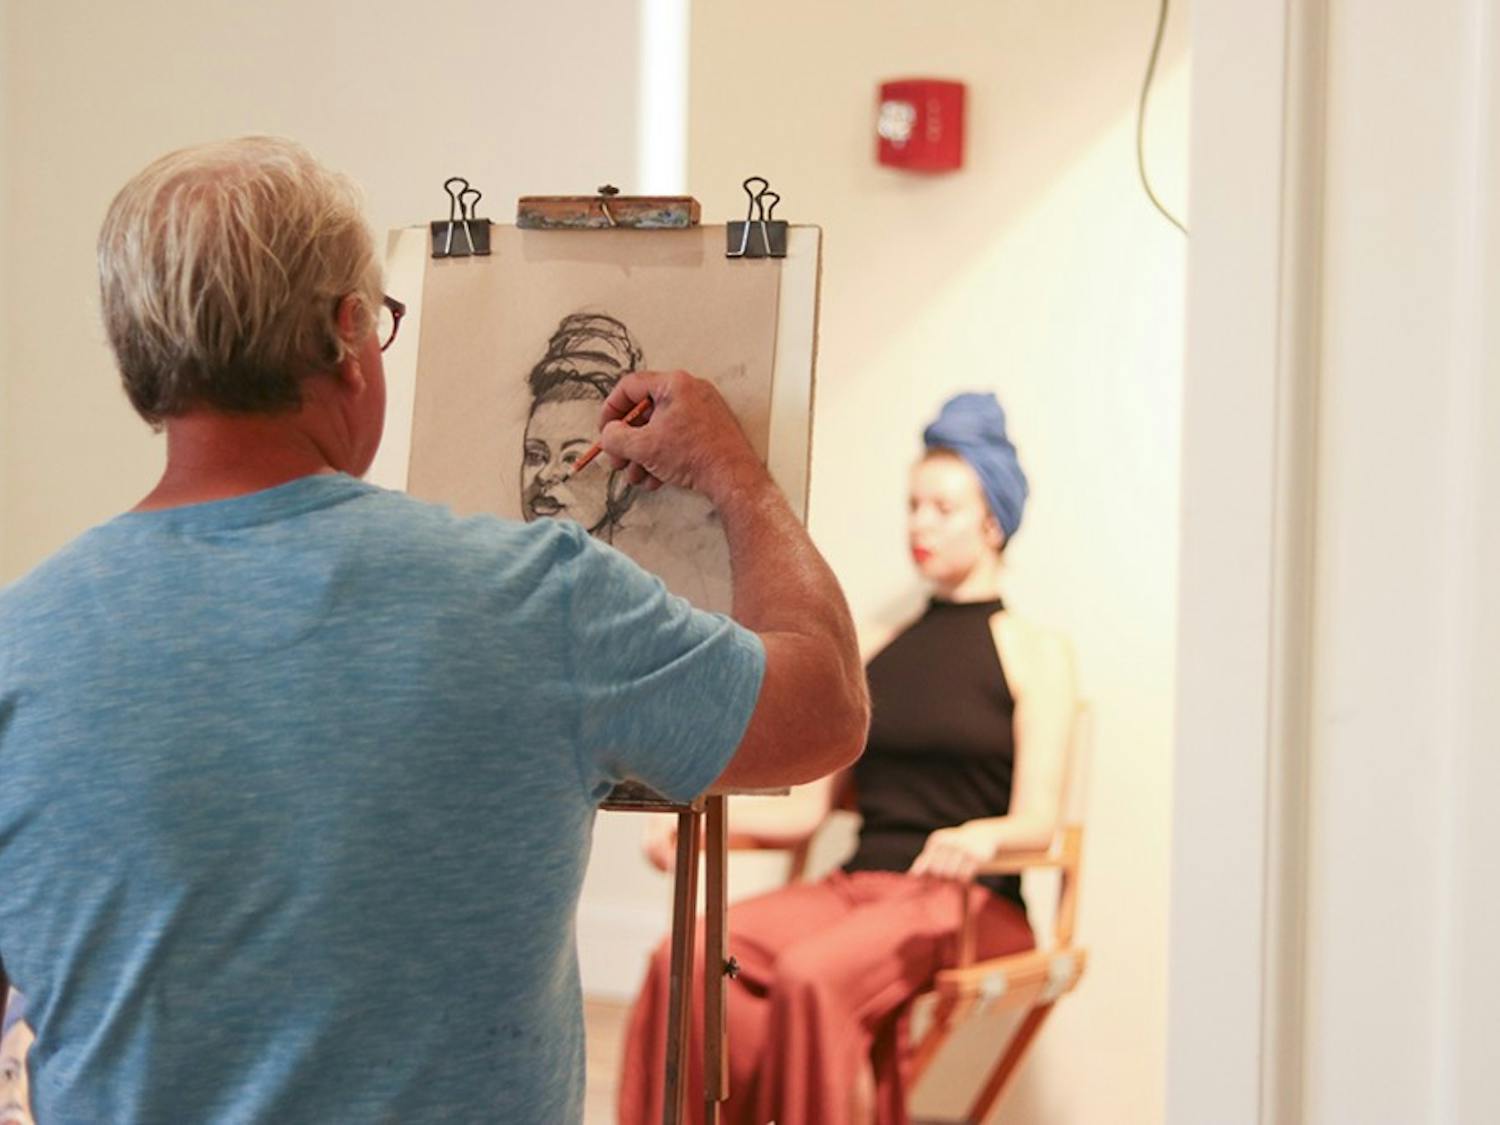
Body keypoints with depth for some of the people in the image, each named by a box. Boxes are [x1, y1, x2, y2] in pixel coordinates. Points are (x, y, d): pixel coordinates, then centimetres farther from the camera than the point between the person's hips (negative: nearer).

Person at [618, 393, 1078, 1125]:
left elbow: (1036, 822, -6)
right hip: (858, 886, 5)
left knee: (811, 976, -36)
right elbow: (807, 808, 16)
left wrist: (982, 835, -28)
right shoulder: (874, 654, 21)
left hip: (966, 901, -5)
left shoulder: (1034, 652, 4)